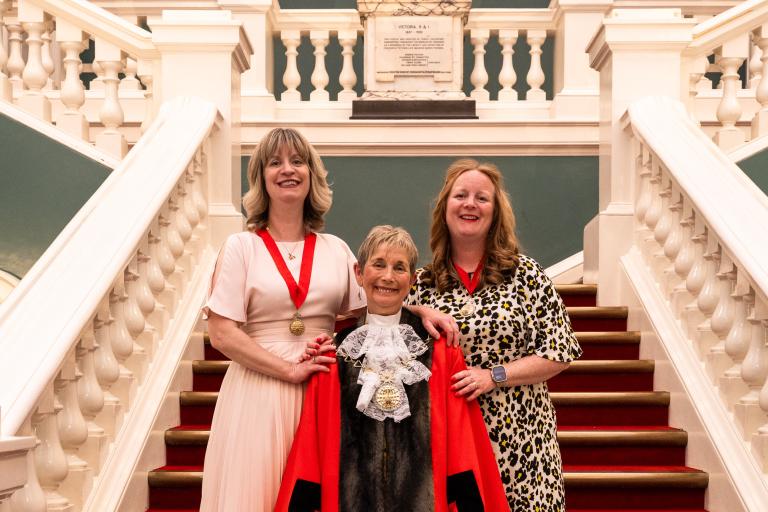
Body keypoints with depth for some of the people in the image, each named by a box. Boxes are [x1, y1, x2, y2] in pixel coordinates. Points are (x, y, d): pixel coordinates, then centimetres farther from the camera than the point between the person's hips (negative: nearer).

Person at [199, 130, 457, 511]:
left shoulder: (336, 249, 9)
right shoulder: (241, 247, -1)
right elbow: (222, 335, -8)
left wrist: (420, 310, -7)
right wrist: (290, 369, -14)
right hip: (259, 390, -3)